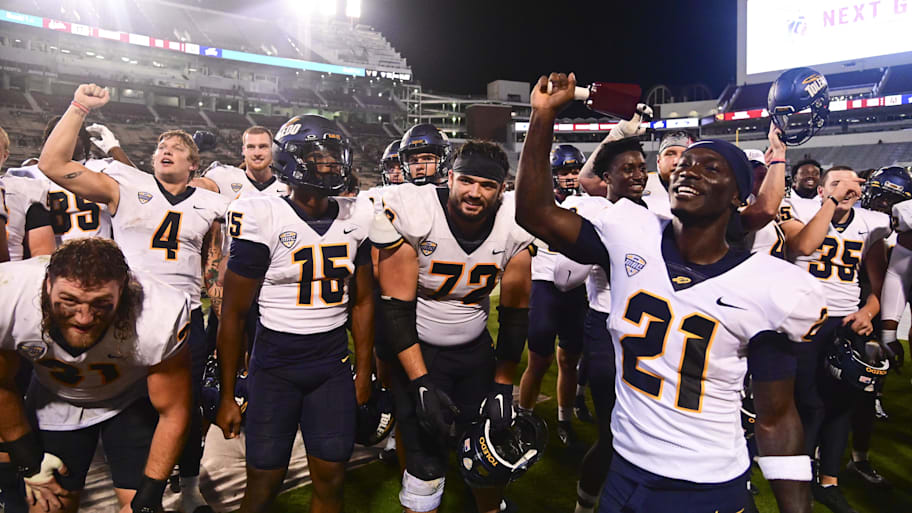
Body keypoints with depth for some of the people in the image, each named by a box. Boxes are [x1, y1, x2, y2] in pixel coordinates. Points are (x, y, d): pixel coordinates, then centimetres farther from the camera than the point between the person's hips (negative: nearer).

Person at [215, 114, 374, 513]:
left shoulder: (355, 218, 2)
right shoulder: (263, 218, -11)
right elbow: (233, 314, -7)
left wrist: (363, 370, 10)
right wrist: (227, 396, -3)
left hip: (333, 367, 4)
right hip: (275, 367, -3)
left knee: (330, 481, 9)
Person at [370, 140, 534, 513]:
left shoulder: (514, 229, -10)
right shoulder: (412, 214, -21)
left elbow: (514, 314, -2)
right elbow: (397, 308, -18)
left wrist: (503, 387, -5)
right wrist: (422, 384, -21)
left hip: (476, 349, 4)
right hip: (417, 350, -3)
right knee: (426, 465, -6)